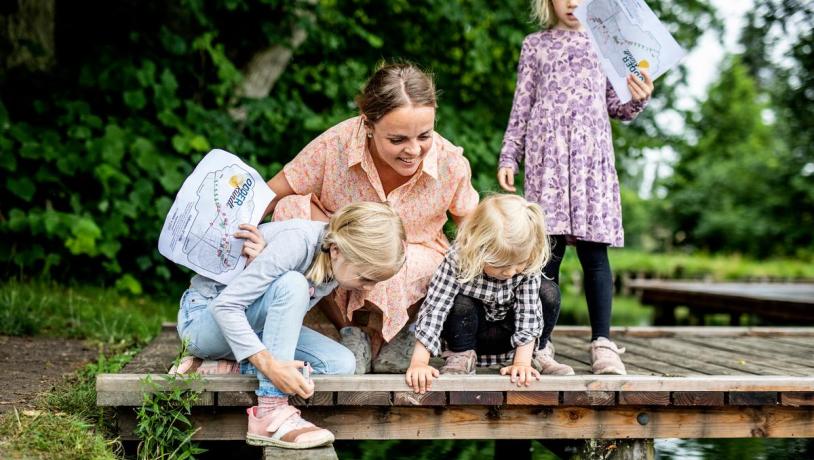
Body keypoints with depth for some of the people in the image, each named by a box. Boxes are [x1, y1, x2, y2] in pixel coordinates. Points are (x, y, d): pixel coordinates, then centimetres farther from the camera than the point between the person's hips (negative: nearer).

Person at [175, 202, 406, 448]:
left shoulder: (338, 261, -9)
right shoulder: (297, 242, -32)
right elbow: (226, 305, -35)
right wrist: (268, 363, -44)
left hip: (254, 327, 7)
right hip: (204, 321, -7)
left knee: (342, 364, -15)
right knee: (292, 285, -36)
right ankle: (270, 413, -35)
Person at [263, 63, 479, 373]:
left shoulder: (451, 164, -21)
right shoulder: (335, 145, -26)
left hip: (415, 267, -1)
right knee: (292, 208, -28)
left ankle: (377, 336, 0)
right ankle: (349, 329, -12)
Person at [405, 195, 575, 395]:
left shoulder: (529, 265, -26)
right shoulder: (458, 260, -33)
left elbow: (528, 312, -24)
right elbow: (434, 309, -34)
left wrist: (522, 363, -32)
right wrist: (418, 363, -40)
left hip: (505, 333, 2)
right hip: (468, 331, -2)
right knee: (460, 304, -35)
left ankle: (535, 353, -1)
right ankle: (462, 356, -11)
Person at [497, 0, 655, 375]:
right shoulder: (535, 44, 16)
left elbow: (615, 107, 15)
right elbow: (522, 108, 14)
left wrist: (638, 100, -6)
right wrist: (508, 158, 7)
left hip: (592, 154, 0)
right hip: (547, 154, 0)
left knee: (593, 249, -6)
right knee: (548, 251, -6)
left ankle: (602, 343, -4)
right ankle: (539, 345, -2)